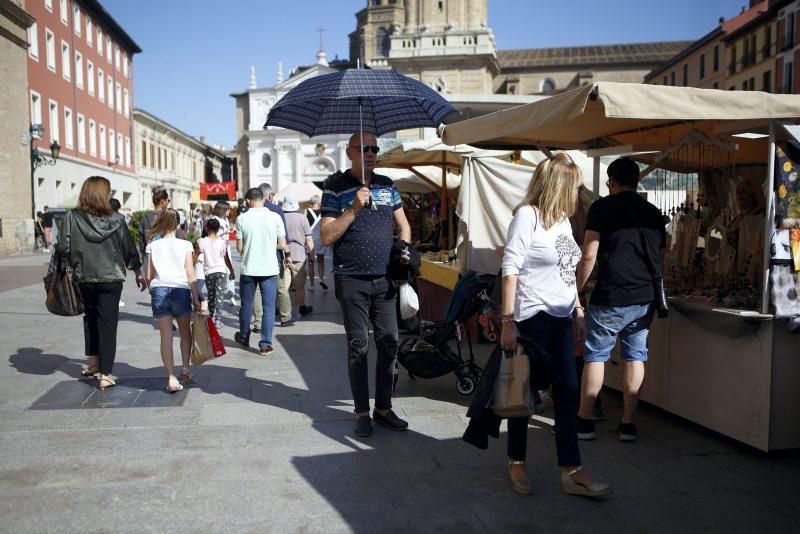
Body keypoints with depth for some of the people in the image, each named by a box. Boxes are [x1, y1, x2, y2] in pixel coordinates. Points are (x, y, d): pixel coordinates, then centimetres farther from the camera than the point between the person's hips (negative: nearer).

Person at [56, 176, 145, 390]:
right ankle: (105, 374, 3)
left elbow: (63, 247, -10)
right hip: (111, 278, -2)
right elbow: (129, 247, 0)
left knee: (90, 317, 24)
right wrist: (138, 272, 13)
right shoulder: (116, 219, -7)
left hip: (84, 277, 2)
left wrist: (77, 256, 13)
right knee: (108, 323, 3)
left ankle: (93, 362, 32)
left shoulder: (72, 217, -6)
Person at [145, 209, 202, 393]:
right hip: (181, 290, -1)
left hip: (159, 290, 1)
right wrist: (196, 298, 2)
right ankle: (185, 368, 8)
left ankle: (171, 378, -1)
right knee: (185, 331, 19)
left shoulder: (152, 245, 5)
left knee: (166, 336, 2)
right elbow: (190, 275, -2)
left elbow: (149, 276, 6)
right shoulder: (185, 245, 1)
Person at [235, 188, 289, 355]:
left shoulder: (242, 218, -5)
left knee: (246, 306, 16)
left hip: (248, 269, 1)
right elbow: (282, 244, -2)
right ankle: (265, 344, 4)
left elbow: (239, 248, -2)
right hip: (269, 269, -1)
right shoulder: (275, 217, -5)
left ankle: (244, 338, 33)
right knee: (268, 307, 5)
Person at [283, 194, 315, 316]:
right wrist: (312, 253, 12)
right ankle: (301, 307, 20)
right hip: (298, 256, -2)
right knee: (300, 285, 9)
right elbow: (308, 240, -4)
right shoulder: (302, 218, -6)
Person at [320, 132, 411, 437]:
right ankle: (362, 412, 14)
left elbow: (403, 225, 19)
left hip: (384, 278, 4)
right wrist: (354, 208, -18)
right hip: (352, 280, -4)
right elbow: (327, 237, -10)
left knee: (389, 344, 6)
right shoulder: (336, 188, -3)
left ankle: (384, 408, 19)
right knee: (358, 346, 3)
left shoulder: (387, 185, 11)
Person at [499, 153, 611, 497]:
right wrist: (508, 321, -19)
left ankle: (571, 472, 14)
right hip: (532, 317, -8)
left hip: (561, 318, 8)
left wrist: (578, 312, 16)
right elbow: (510, 269, -15)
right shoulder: (527, 215, -10)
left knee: (567, 392, 7)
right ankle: (516, 463, 22)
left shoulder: (562, 219, 13)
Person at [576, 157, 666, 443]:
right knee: (635, 357, 10)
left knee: (595, 356, 5)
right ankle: (627, 424, 15)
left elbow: (589, 256, -9)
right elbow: (660, 254, 18)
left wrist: (576, 289, 0)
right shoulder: (653, 212, 12)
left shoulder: (602, 207, -3)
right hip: (644, 298, 5)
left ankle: (584, 421, 11)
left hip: (610, 298, -5)